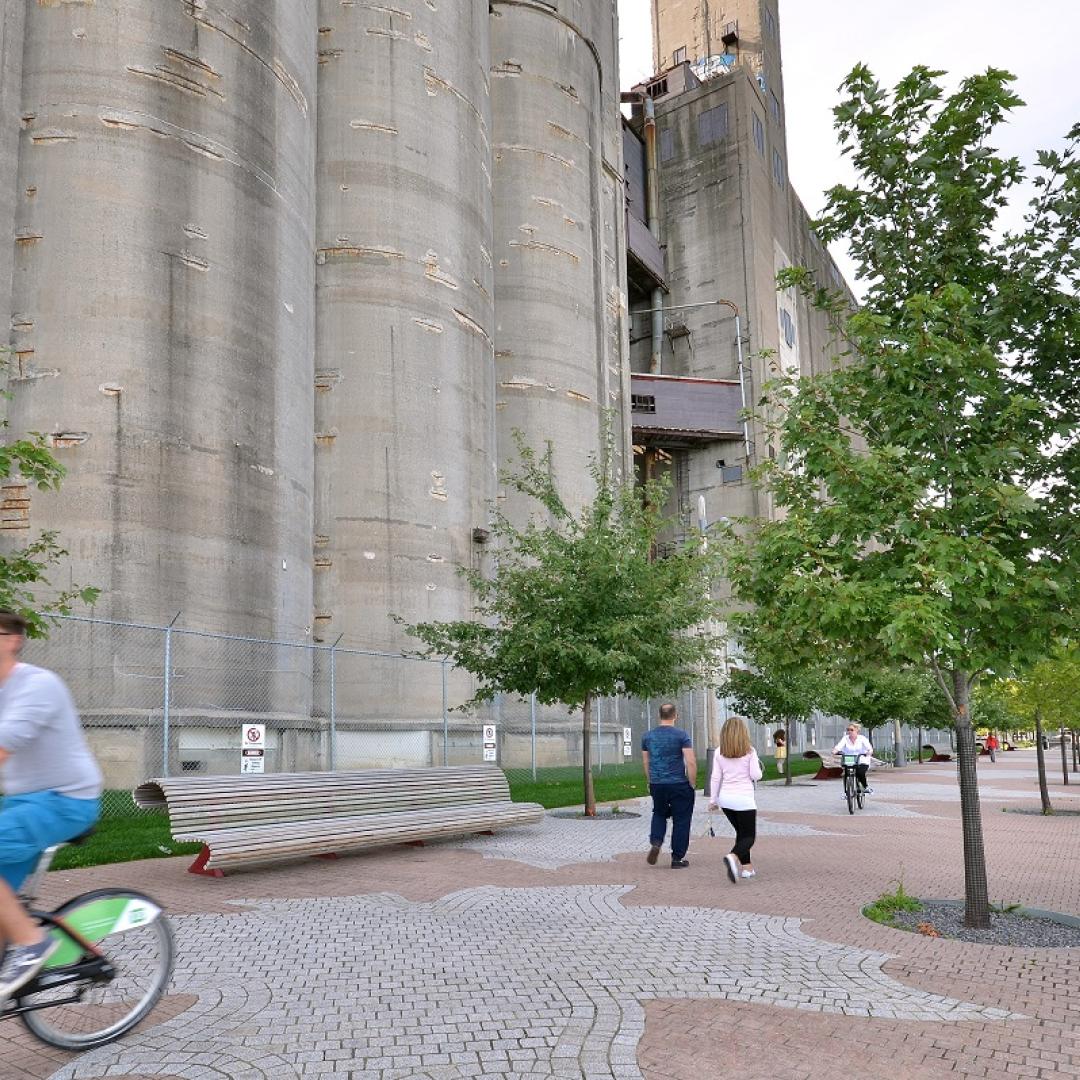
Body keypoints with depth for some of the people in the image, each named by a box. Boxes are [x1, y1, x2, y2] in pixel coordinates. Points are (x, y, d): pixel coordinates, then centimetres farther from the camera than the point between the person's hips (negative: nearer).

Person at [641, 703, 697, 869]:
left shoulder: (648, 736, 5)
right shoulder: (681, 735, -9)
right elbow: (691, 762, -14)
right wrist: (692, 783, -3)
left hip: (656, 785, 4)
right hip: (679, 785, -4)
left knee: (659, 813, 25)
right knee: (681, 820, 8)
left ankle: (655, 842, 2)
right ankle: (677, 858, 11)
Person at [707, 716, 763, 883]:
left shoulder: (719, 752, 0)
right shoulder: (749, 751, -8)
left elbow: (715, 777, 2)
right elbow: (756, 775, -9)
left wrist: (713, 800, 9)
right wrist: (758, 768, 14)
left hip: (725, 798, 4)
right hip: (744, 798, -4)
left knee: (741, 832, 22)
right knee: (749, 836, 0)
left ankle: (746, 866, 20)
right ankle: (733, 856, -29)